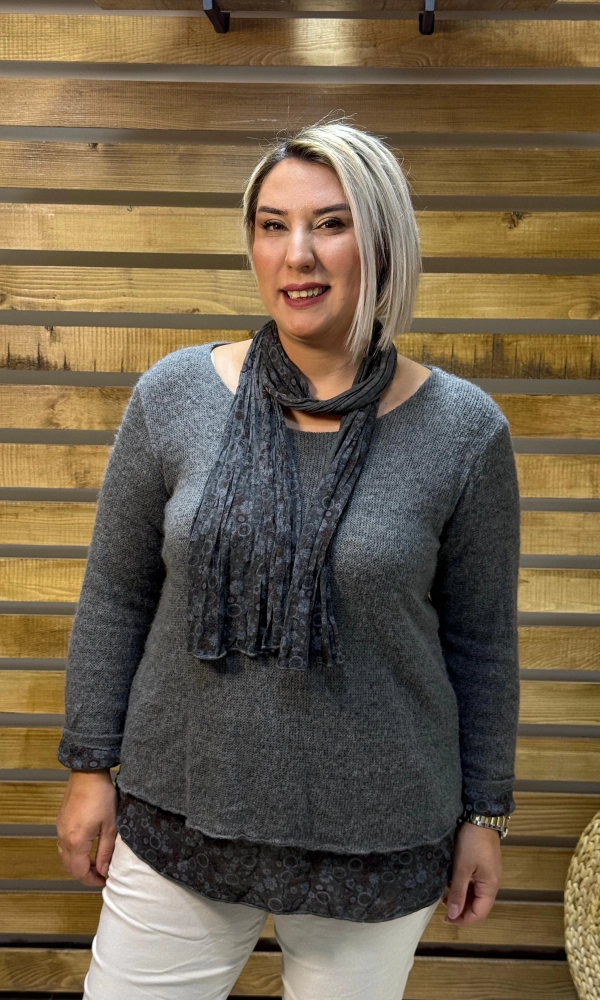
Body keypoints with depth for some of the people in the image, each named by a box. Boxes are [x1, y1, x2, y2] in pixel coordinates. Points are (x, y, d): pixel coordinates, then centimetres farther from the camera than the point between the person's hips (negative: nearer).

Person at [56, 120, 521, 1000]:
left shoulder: (463, 430, -9)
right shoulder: (174, 396, -6)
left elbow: (482, 638, -1)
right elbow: (115, 597, 1)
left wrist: (485, 813, 3)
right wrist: (90, 765, 2)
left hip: (377, 842, -1)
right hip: (179, 815, 2)